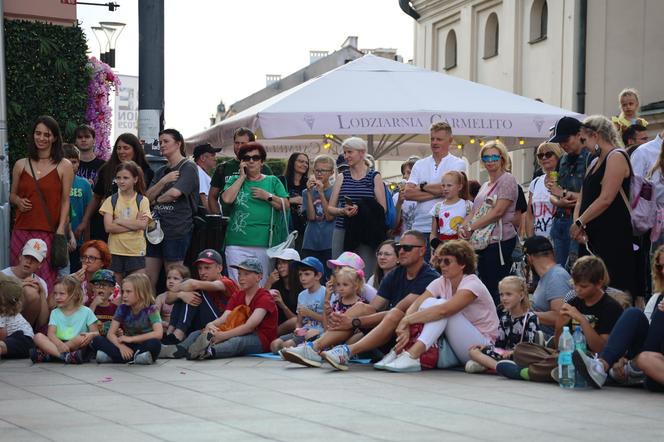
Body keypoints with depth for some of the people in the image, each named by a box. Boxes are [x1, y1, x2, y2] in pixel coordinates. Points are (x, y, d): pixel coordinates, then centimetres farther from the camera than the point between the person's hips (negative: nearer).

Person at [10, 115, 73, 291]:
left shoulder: (64, 166, 4)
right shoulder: (21, 165, 11)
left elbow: (65, 201, 2)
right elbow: (12, 194, 21)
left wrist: (61, 230, -7)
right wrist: (18, 201, -2)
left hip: (49, 233, -3)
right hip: (22, 231, 3)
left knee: (46, 282, -7)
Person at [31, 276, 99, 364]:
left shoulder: (86, 312, 5)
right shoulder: (55, 313, 11)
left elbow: (96, 333, 2)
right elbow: (51, 334, -3)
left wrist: (91, 335, -24)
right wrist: (60, 344, -27)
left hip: (77, 346, -2)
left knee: (82, 338, -35)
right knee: (38, 337, -20)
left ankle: (45, 355, -26)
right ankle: (65, 356, -39)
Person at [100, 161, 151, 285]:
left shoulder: (142, 201, 2)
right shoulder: (111, 200, 4)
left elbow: (143, 225, -12)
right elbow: (108, 227, -7)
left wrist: (118, 221, -10)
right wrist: (133, 224, -11)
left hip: (136, 251, -1)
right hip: (115, 251, 1)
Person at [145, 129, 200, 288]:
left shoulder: (188, 167, -3)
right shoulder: (161, 171, 21)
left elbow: (175, 193, -18)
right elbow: (147, 196, 9)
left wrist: (157, 200, 1)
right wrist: (164, 181, -7)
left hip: (177, 229, -7)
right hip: (156, 228, 7)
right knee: (147, 280, 3)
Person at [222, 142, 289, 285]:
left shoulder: (272, 181, 14)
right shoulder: (235, 180, 13)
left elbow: (286, 205, 7)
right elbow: (227, 199, -6)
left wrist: (268, 196, -6)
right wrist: (242, 176, -1)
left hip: (265, 244, 1)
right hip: (237, 244, -1)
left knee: (262, 286, 2)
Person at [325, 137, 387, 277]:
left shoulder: (374, 177, 6)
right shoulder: (341, 177, 13)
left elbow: (382, 209, 0)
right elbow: (329, 209, 11)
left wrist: (361, 209, -16)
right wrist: (343, 211, -10)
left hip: (366, 234, -2)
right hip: (342, 232, 2)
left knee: (366, 274, -8)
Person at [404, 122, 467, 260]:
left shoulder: (458, 164, 4)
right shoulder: (420, 165, 15)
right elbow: (408, 193, 2)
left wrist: (422, 187, 1)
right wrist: (436, 192, -8)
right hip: (420, 228, 3)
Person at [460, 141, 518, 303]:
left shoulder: (507, 180, -5)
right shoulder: (485, 186, 21)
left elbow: (498, 211, -14)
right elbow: (475, 212, 18)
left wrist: (471, 227, -14)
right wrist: (464, 227, -4)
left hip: (499, 241, -8)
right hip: (482, 242, 8)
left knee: (495, 288, -10)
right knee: (485, 286, 9)